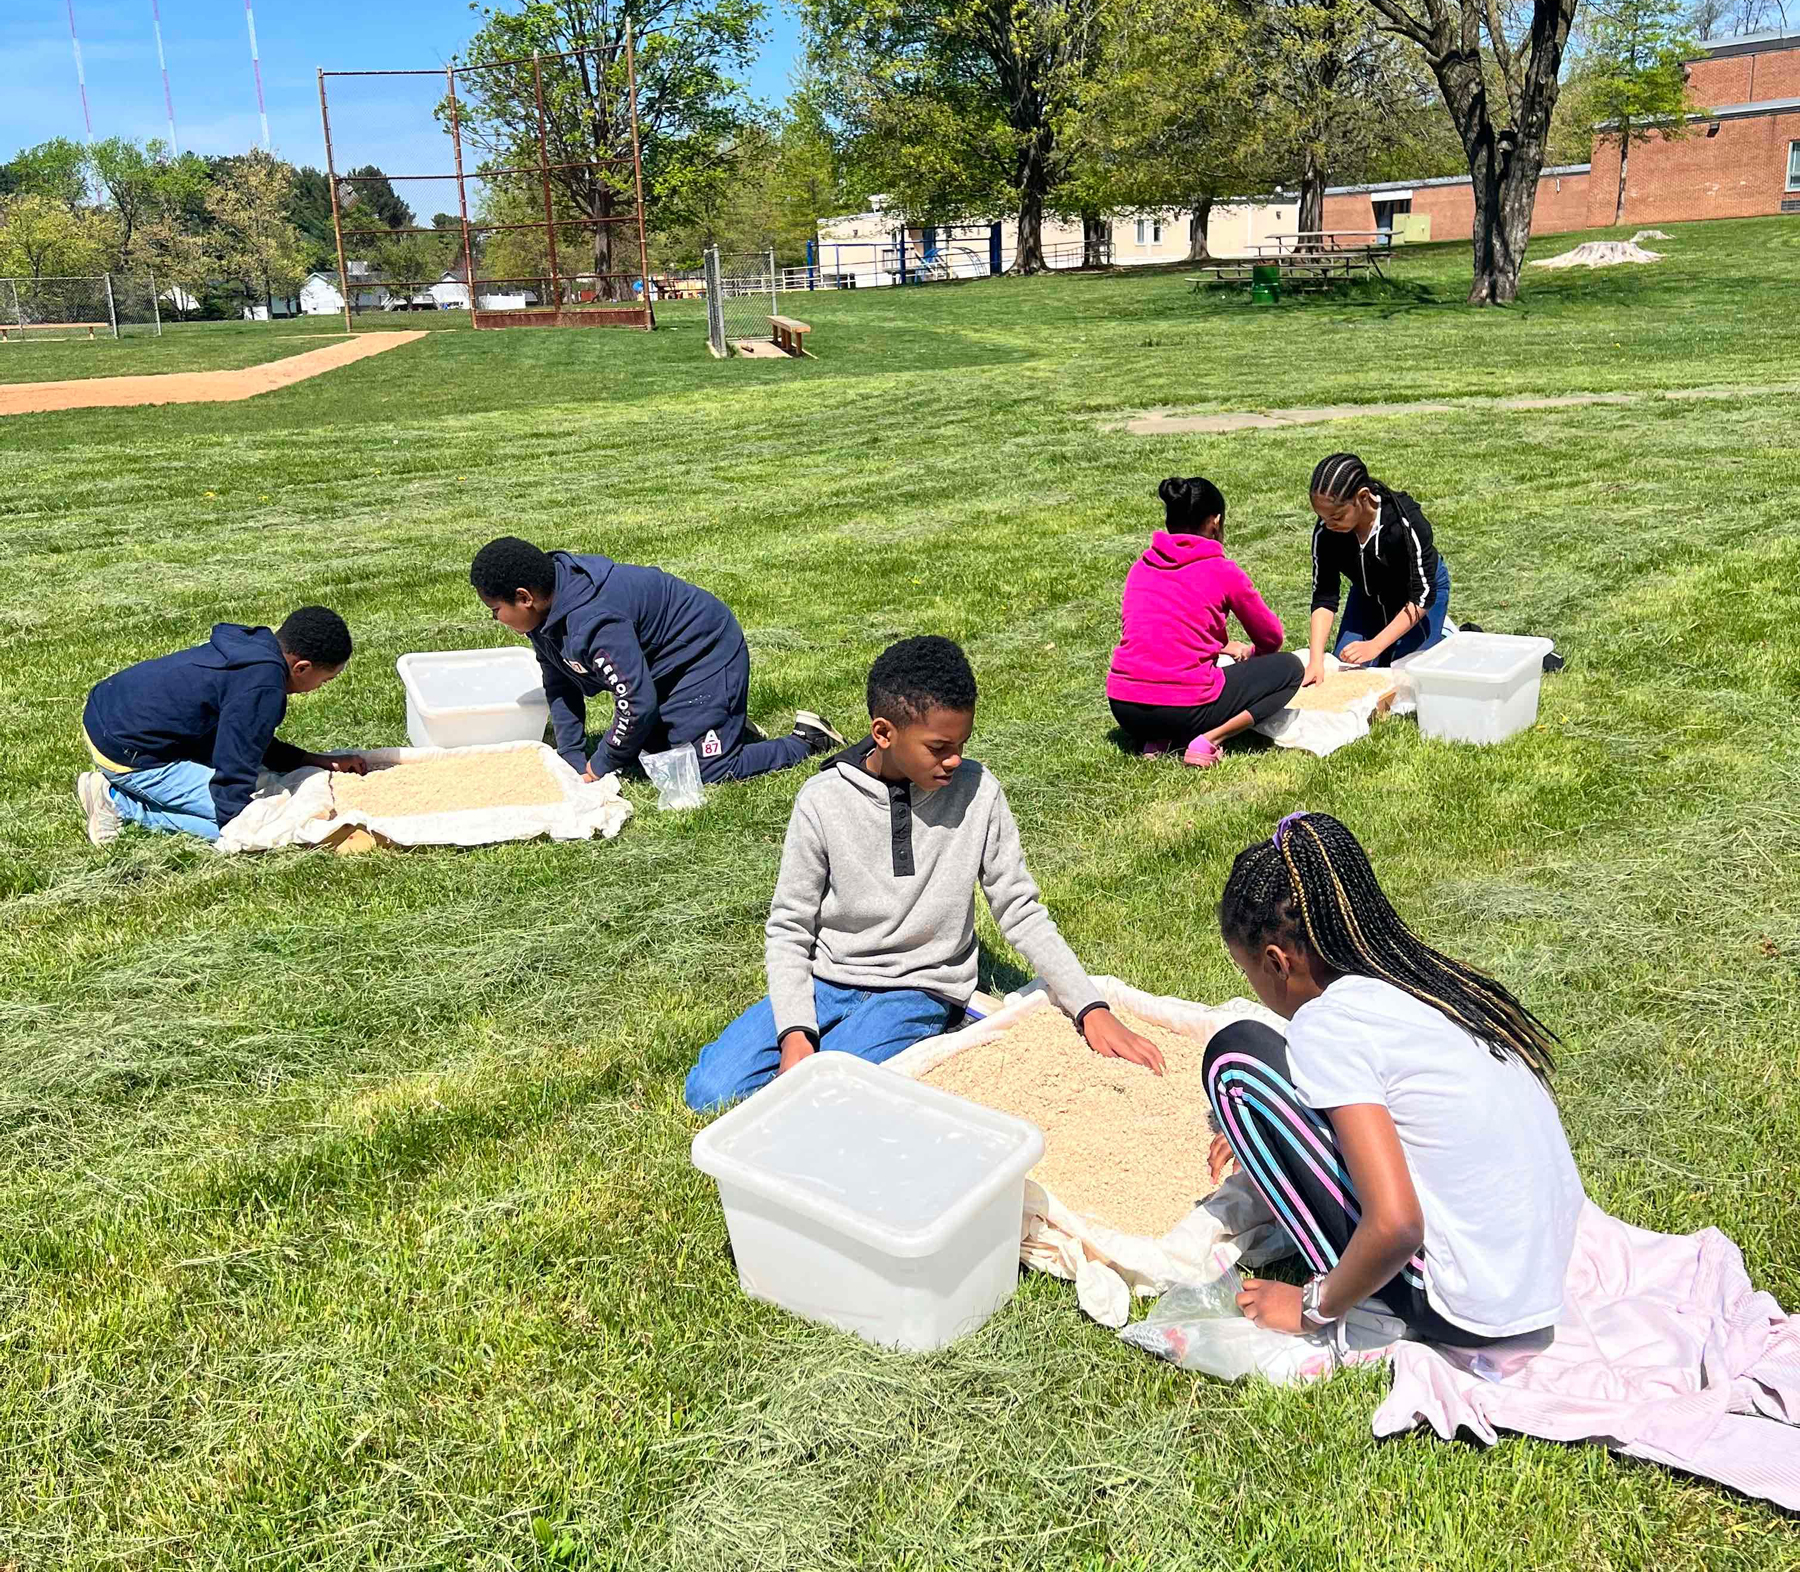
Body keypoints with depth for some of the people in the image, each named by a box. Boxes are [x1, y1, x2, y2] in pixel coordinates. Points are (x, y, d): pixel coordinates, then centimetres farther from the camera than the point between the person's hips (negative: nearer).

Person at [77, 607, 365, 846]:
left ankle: (114, 787, 15)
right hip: (125, 754, -10)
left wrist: (316, 760, 16)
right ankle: (121, 804, -6)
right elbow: (235, 765, -21)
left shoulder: (253, 646, 6)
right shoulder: (263, 687, -25)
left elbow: (249, 738, 19)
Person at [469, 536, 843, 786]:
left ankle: (808, 741, 3)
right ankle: (735, 732, 28)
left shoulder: (592, 621, -36)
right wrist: (571, 758, 0)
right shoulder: (547, 610, -6)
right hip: (662, 666, 10)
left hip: (707, 655, -10)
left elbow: (638, 702, -32)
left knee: (705, 771, -13)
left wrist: (599, 767, -18)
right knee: (645, 754, 15)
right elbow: (560, 684, 5)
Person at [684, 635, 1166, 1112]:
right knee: (709, 1091, -14)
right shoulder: (823, 801, -9)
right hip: (826, 980, 2)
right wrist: (795, 1032, -18)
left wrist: (1092, 1010, -9)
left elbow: (1021, 913, -1)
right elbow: (789, 929, -3)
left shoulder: (977, 793, -8)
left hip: (917, 989, -2)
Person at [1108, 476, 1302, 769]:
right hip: (1185, 708, -5)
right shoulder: (1223, 571, -1)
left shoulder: (1140, 567, 12)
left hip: (1123, 708, 6)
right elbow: (1271, 638, 14)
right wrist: (1250, 655, 37)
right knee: (1290, 667, 12)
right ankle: (1208, 741, -4)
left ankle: (1158, 739, 11)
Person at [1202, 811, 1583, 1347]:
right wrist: (1261, 1132, 34)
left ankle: (1329, 1289, 2)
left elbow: (1395, 1226, -26)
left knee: (1236, 1057, -6)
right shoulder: (1424, 976, 6)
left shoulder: (1327, 1022, -18)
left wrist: (1315, 1307, -7)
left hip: (1458, 1313, -8)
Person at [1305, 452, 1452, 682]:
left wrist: (1375, 645, -38)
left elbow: (1422, 597, -31)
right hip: (1369, 594, 4)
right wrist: (1316, 660, -35)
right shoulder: (1325, 531, -28)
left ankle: (1442, 633, 15)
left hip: (1422, 587, -4)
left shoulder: (1408, 524, -38)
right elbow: (1324, 596, -24)